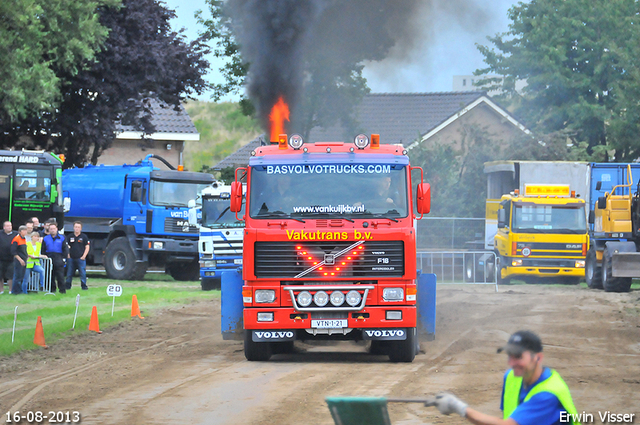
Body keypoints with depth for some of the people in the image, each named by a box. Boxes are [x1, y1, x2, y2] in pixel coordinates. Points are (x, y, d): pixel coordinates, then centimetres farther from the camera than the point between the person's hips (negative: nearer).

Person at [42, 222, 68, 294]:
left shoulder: (62, 238, 6)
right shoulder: (45, 238, 11)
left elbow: (65, 249, 6)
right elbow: (43, 250, 13)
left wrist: (64, 258, -3)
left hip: (59, 259, -2)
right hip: (49, 258, 2)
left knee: (60, 275, -7)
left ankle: (62, 289, -4)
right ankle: (52, 289, 14)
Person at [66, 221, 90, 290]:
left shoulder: (84, 237, 2)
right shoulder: (70, 237, 9)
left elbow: (87, 247, 3)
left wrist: (84, 256, -6)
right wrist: (68, 255, 4)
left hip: (81, 258, -3)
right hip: (71, 258, 3)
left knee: (83, 273, -4)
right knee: (69, 273, 6)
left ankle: (84, 286, 3)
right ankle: (68, 286, 15)